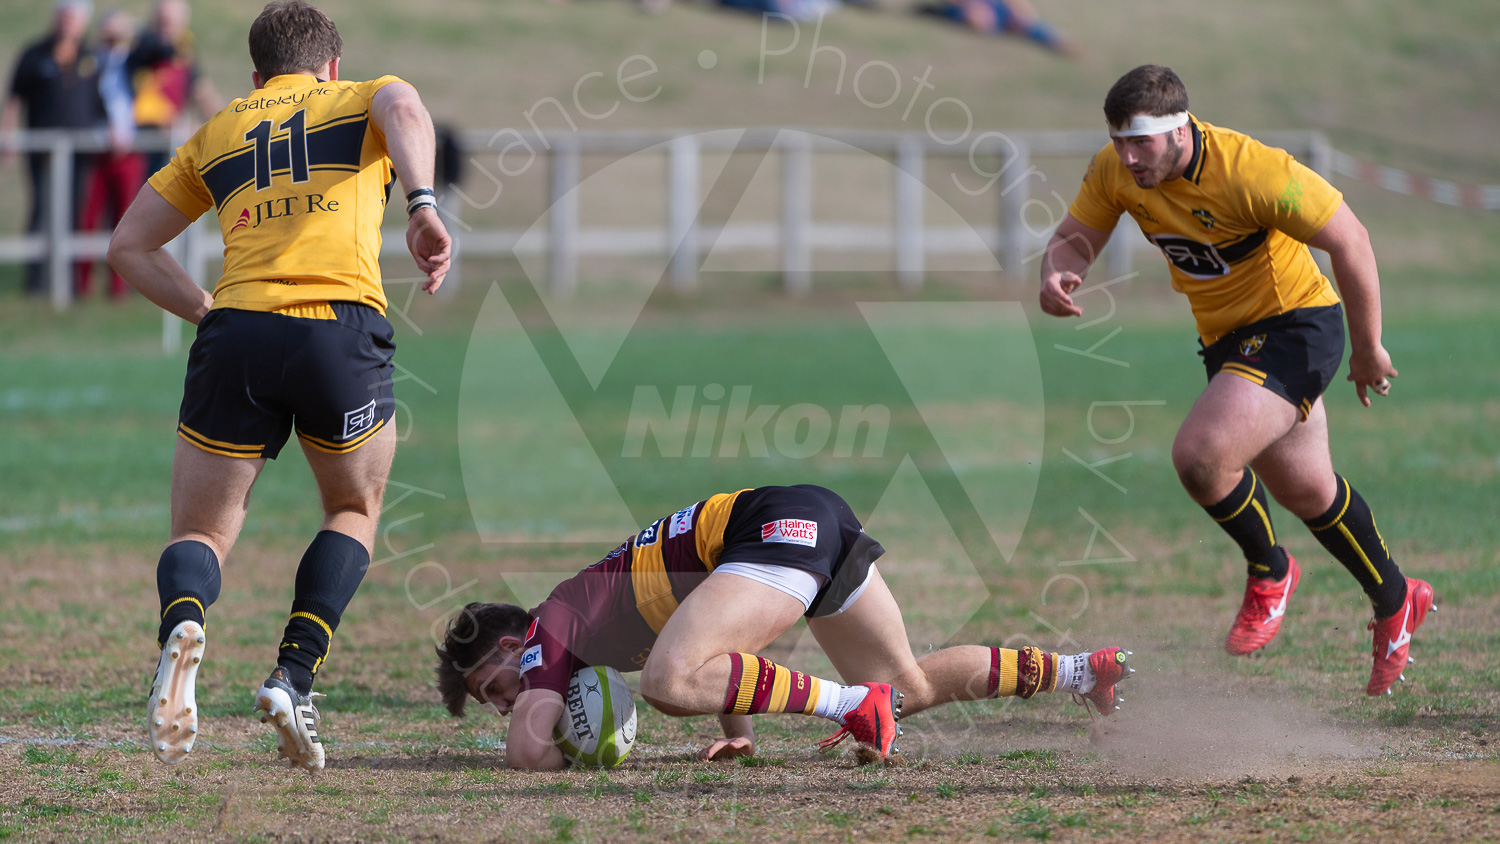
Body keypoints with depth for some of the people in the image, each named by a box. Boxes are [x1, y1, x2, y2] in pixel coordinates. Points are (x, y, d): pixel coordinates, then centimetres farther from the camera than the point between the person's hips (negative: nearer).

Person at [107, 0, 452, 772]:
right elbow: (404, 109, -8)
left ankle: (182, 623, -25)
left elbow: (128, 247, 25)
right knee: (355, 511, 22)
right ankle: (293, 677, 1)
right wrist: (423, 206, -18)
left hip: (238, 332, 1)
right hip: (342, 326, -1)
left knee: (199, 533, 11)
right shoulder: (360, 100, 19)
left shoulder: (216, 132, 26)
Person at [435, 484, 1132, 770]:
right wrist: (739, 734, 25)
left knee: (668, 681, -23)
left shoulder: (549, 628, 3)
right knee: (911, 688, 22)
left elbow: (530, 749, -9)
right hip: (825, 523, 10)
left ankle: (852, 703, -19)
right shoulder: (592, 599, 28)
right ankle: (1081, 671, 24)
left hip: (780, 525, -10)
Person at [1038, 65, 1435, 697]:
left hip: (1295, 323, -8)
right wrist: (1058, 274, -27)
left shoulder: (1249, 170, -29)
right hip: (1227, 337, 8)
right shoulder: (1115, 172, -10)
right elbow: (1074, 236, -1)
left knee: (1200, 455, -26)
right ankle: (1395, 603, 43)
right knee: (1307, 492, 20)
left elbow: (1348, 239, -23)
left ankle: (1268, 573, 1)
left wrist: (1368, 348, -16)